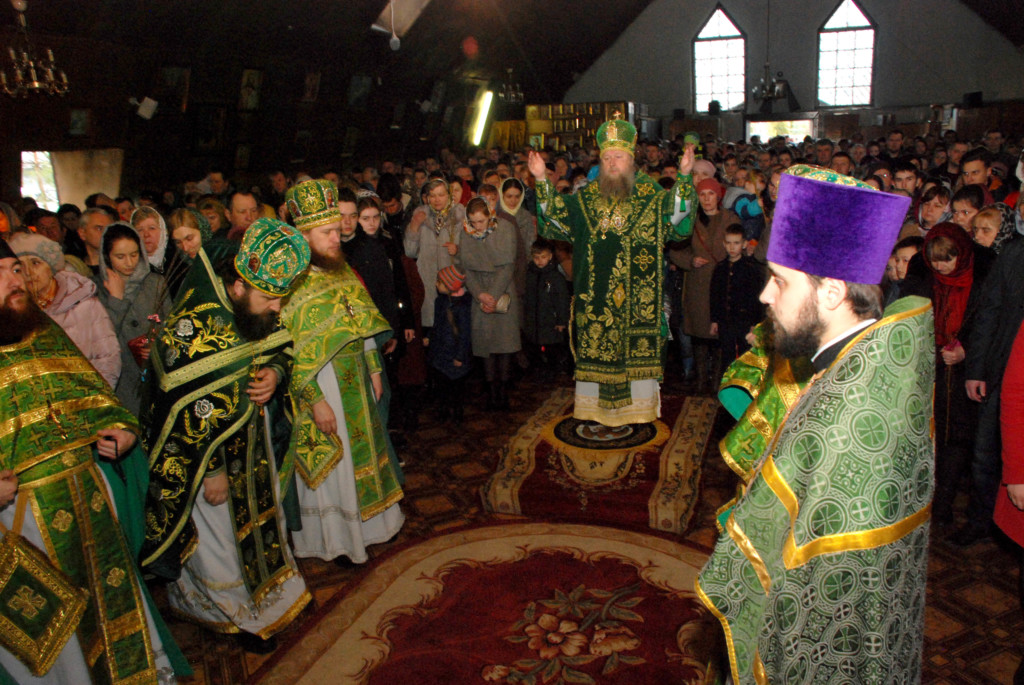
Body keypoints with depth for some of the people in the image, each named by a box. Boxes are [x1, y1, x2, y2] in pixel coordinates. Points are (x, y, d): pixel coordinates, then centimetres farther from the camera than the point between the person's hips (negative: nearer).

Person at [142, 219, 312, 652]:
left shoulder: (258, 313, -8)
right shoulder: (192, 328, -29)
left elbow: (279, 352, 8)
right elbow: (189, 409, -26)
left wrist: (275, 373, -16)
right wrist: (211, 470, -20)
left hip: (254, 441, 7)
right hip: (205, 449, -7)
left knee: (258, 516, 23)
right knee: (218, 532, 12)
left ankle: (267, 588, 46)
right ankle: (235, 614, 34)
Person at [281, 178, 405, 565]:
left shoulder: (342, 270, 4)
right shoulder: (291, 282, -19)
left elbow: (365, 325, 11)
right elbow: (290, 352, -20)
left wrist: (374, 370, 11)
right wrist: (315, 401, -21)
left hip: (354, 380, 7)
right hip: (320, 386, -7)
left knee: (361, 450, 20)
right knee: (329, 463, 7)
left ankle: (370, 520, 40)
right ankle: (335, 539, 26)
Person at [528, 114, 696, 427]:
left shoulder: (650, 195, 1)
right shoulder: (587, 197, 10)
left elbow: (676, 218, -14)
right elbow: (554, 217, 7)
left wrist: (683, 177, -26)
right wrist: (542, 181, -3)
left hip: (637, 292, -2)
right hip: (596, 293, 3)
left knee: (638, 346, 3)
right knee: (594, 343, 7)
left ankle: (639, 406, 17)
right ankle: (594, 407, 19)